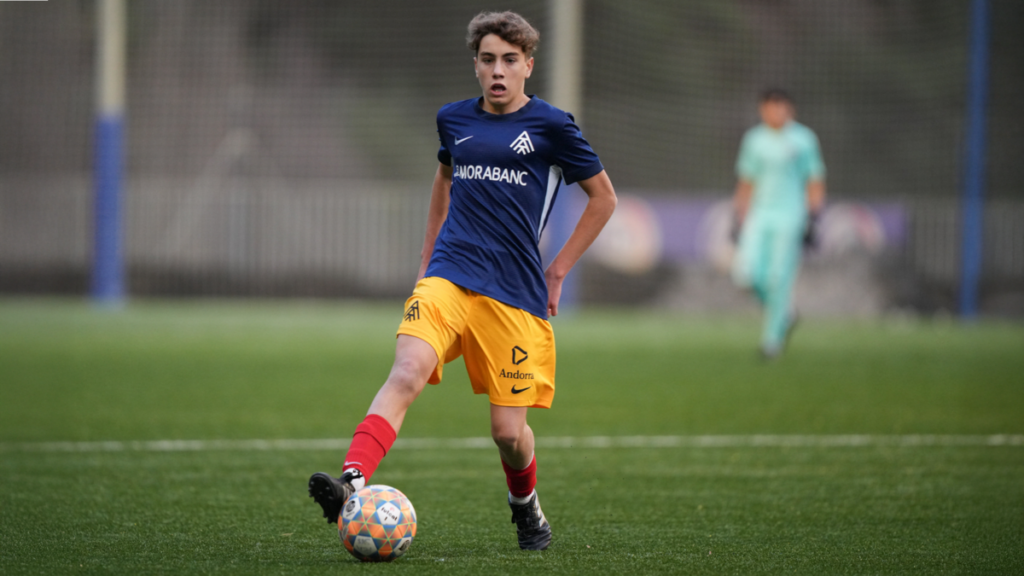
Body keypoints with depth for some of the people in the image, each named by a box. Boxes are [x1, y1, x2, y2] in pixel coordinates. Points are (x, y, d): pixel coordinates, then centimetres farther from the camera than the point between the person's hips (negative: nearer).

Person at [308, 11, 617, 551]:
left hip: (515, 293, -2)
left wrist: (558, 270, 8)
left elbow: (603, 198, 11)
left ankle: (526, 507, 31)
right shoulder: (454, 120, 12)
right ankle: (353, 482, -43)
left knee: (508, 431, -2)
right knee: (406, 374, -26)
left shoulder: (551, 126, 1)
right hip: (449, 278, 2)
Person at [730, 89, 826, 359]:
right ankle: (784, 312, 14)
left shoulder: (804, 139, 0)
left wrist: (812, 222, -6)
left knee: (779, 278, -8)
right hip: (759, 215, 3)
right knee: (746, 273, -12)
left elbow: (815, 184, 2)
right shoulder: (754, 139, 10)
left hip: (790, 217, -3)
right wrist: (739, 220, 13)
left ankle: (773, 338, 5)